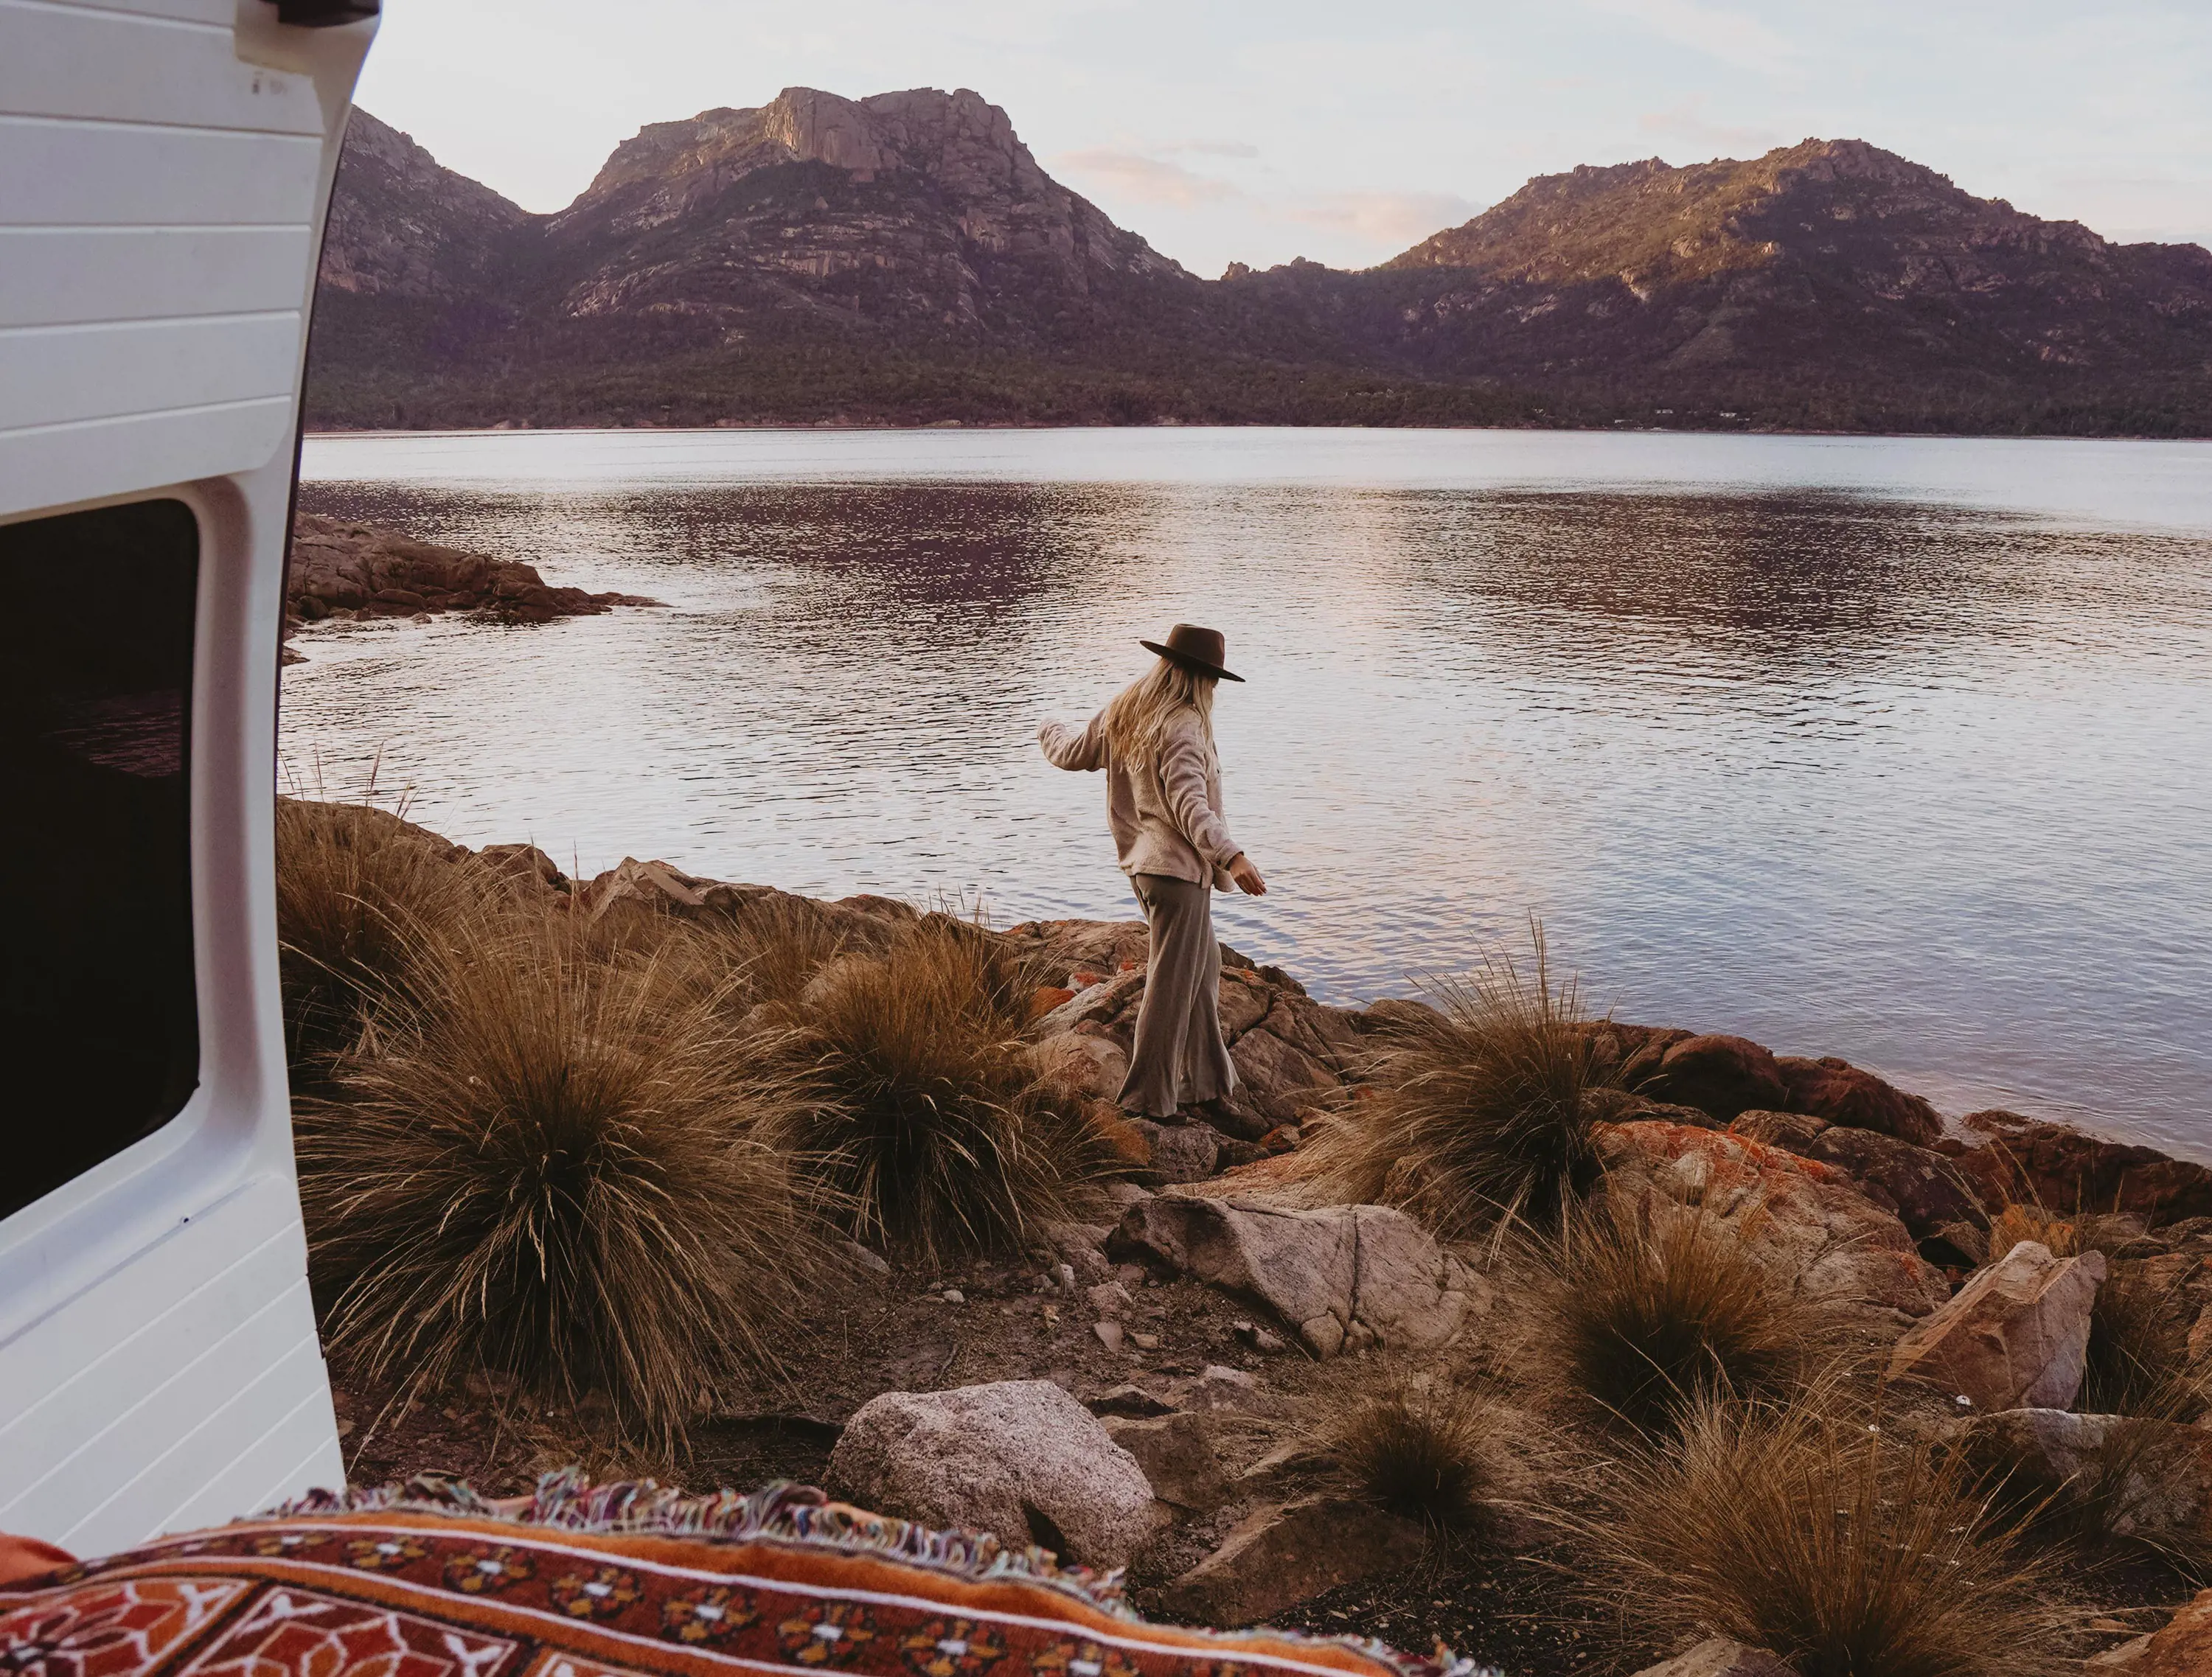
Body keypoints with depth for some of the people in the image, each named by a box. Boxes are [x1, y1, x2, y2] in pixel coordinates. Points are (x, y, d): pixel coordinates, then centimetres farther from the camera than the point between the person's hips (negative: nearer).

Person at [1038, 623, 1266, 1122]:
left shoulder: (1121, 713, 7)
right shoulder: (1182, 726, -19)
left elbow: (1071, 754, 22)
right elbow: (1189, 805, -29)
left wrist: (1051, 730, 44)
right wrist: (1231, 856, -38)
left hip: (1142, 862, 9)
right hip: (1179, 867, -9)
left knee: (1202, 970, 19)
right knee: (1172, 983, 1)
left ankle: (1206, 1082, 28)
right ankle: (1148, 1099, 10)